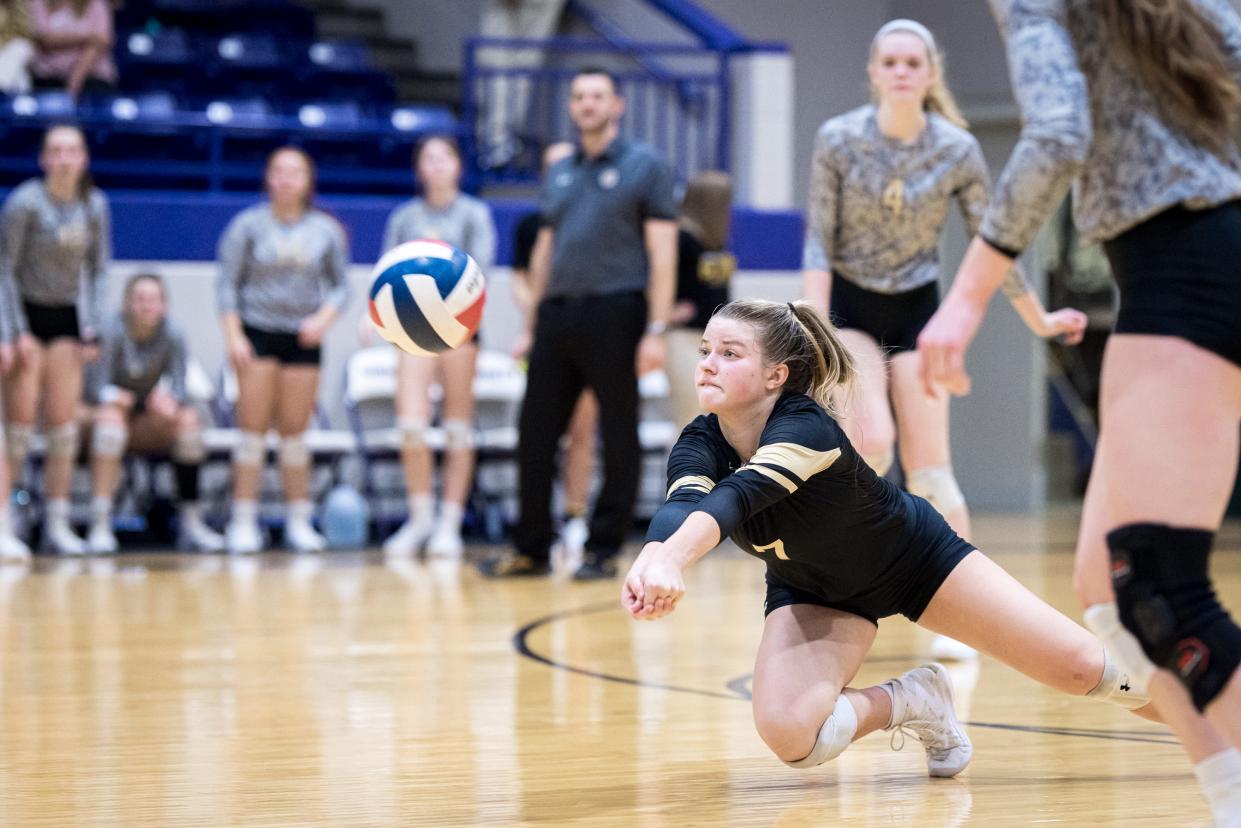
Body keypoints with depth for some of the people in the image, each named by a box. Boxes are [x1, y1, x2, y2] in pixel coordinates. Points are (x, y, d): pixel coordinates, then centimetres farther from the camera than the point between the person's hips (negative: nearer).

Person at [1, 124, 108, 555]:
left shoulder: (94, 205, 0)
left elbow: (98, 267, 8)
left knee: (64, 426, 4)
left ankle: (57, 524, 9)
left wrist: (92, 329, 2)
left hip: (67, 317, 5)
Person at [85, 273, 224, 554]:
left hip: (147, 427, 3)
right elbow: (98, 388, -18)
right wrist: (114, 396, -40)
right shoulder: (113, 333, -14)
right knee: (110, 416, -36)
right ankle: (100, 525, -42)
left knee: (188, 419, -24)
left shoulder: (172, 336, -6)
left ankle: (191, 522, -19)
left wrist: (168, 399, -34)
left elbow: (179, 388, -11)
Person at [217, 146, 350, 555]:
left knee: (294, 431, 5)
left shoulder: (326, 230, 5)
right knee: (253, 428, -5)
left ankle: (299, 521, 13)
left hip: (303, 338, 2)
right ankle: (244, 522, -2)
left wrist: (324, 317, -10)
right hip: (257, 334, -2)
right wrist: (233, 336, -9)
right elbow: (227, 283, 0)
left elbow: (340, 284, 9)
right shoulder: (248, 225, 0)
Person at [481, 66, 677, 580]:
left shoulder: (644, 166, 0)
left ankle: (603, 551, 8)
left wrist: (656, 329, -13)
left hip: (613, 314, -6)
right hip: (557, 314, 6)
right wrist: (531, 324, 15)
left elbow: (662, 252, -5)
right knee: (534, 435, 5)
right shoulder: (560, 174, 17)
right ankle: (531, 550, 13)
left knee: (619, 438, 1)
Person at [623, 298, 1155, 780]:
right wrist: (650, 560, -69)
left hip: (915, 557, -3)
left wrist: (673, 559, -76)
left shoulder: (805, 427, -37)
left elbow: (738, 495, -57)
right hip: (813, 593, 4)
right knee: (787, 733, -24)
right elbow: (681, 506, -46)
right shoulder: (699, 446, -23)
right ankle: (910, 702, 5)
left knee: (1080, 667, -3)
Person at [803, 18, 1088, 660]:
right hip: (848, 307, -1)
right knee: (870, 442, -23)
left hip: (917, 311, 1)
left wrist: (1040, 320, 7)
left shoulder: (958, 150, -10)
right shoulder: (838, 140, -12)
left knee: (928, 466, -5)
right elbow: (818, 241, -10)